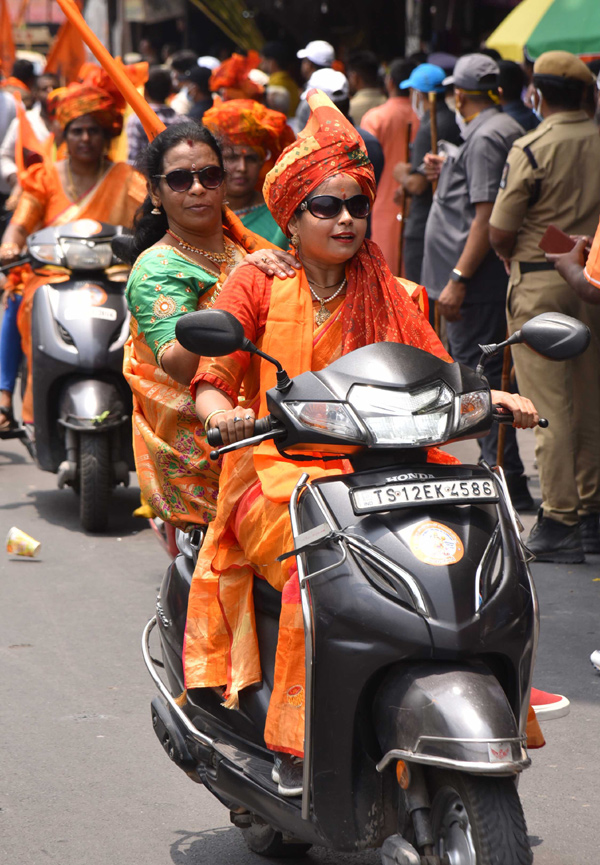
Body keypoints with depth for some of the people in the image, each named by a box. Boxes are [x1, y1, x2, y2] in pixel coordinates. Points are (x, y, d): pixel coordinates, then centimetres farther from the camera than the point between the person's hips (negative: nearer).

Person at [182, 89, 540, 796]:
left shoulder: (389, 296, 17)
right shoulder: (256, 285, 7)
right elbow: (210, 379, -1)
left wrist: (496, 399, -12)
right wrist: (225, 413, -25)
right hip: (275, 476, -3)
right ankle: (294, 744, -26)